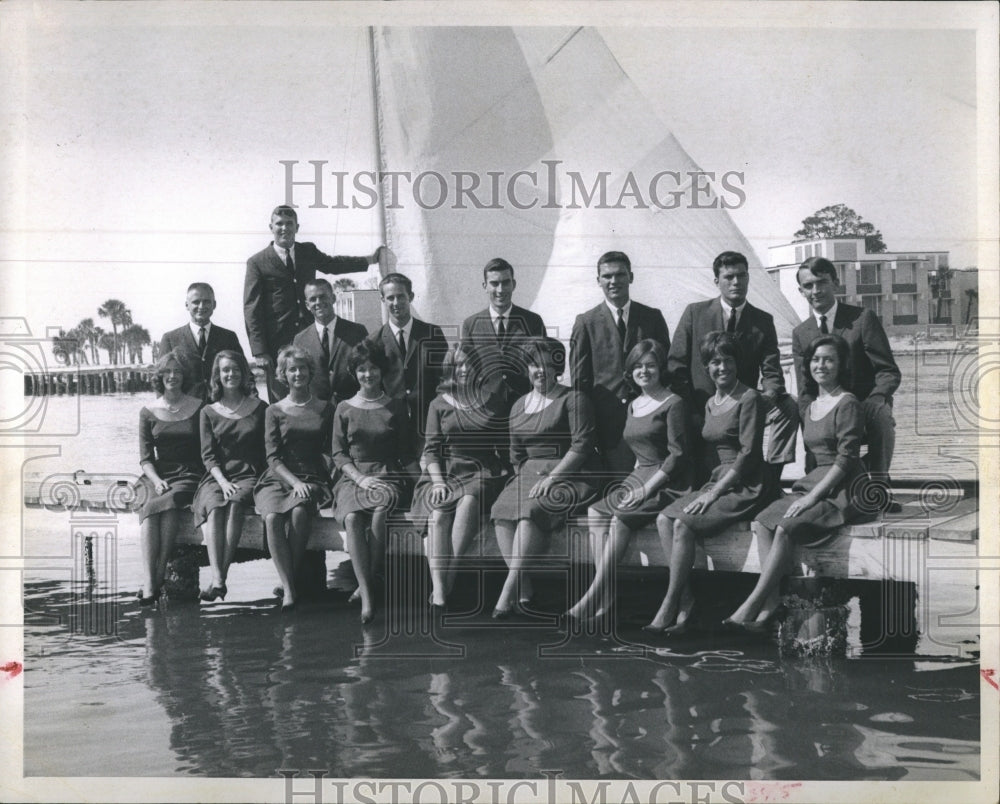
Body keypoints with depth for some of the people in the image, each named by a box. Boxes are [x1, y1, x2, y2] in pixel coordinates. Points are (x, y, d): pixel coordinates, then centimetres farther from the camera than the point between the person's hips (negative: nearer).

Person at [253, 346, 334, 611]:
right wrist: (294, 482, -15)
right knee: (272, 517, -31)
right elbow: (273, 457, 2)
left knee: (299, 513, -34)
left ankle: (289, 580, -22)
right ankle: (288, 589, -32)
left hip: (312, 478, 0)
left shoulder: (324, 409, 13)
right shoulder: (274, 411, 11)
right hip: (278, 479, 0)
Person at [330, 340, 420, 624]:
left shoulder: (396, 407, 12)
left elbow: (406, 452, 12)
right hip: (353, 476, 1)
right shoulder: (344, 409, 13)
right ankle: (367, 597, -33)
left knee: (382, 508, -35)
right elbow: (339, 454, 8)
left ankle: (365, 584, -23)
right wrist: (360, 478, -8)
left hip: (388, 475, 0)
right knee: (352, 518, -32)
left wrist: (420, 477, -4)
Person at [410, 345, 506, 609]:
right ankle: (438, 588, -37)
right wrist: (438, 481, -7)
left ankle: (448, 581, -34)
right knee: (438, 514, -30)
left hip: (481, 472, -1)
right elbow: (431, 449, 8)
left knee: (468, 502, -35)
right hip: (445, 471, 1)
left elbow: (503, 443, 14)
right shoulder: (439, 404, 15)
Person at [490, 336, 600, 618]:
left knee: (531, 511, -32)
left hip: (569, 476, -6)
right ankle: (523, 589, -24)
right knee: (502, 510, -24)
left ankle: (508, 591, -33)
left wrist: (551, 478, -16)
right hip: (529, 474, 6)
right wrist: (524, 479, 2)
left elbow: (581, 445, -9)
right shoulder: (519, 406, 20)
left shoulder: (573, 399, 1)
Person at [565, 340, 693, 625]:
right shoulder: (633, 406, 19)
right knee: (596, 512, -16)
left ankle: (594, 597, -25)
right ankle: (604, 595, -23)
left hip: (666, 483, -7)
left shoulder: (674, 403, -5)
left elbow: (678, 455, -12)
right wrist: (636, 481, 5)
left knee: (620, 519, -28)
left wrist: (648, 488, -18)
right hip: (638, 476, 7)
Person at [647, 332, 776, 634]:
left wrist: (714, 492, -17)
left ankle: (670, 606, -16)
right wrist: (700, 490, 6)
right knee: (664, 519, -15)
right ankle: (684, 598, -19)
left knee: (682, 524, -25)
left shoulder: (749, 398, -8)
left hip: (745, 486, -8)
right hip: (717, 481, 8)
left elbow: (749, 453, -15)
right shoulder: (710, 403, 17)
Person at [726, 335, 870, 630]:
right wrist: (805, 491, 5)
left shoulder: (847, 404, -7)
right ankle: (771, 601, -26)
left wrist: (813, 496, -17)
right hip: (813, 484, 8)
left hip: (842, 490, -8)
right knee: (763, 522, -16)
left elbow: (846, 459, -14)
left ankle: (752, 606, -26)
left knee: (785, 527, -27)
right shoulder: (809, 407, 18)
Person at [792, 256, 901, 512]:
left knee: (879, 413, -36)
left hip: (866, 407, -1)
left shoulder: (863, 318, 0)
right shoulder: (800, 333, 9)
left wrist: (870, 402, -25)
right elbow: (805, 392, 5)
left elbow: (889, 372, -5)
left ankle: (880, 486, -17)